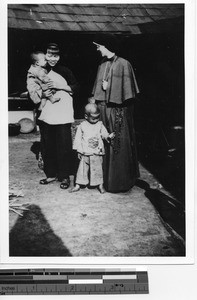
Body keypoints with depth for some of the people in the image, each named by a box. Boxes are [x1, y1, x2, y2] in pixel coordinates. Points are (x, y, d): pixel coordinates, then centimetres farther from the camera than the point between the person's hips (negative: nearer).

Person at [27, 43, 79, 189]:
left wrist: (59, 86, -11)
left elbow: (76, 87, 1)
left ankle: (65, 176, 9)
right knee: (47, 146, 9)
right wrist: (42, 94, -6)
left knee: (64, 146, -2)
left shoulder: (65, 71, 1)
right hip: (46, 115, 4)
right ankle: (51, 174, 23)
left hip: (62, 115, -4)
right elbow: (33, 92, 15)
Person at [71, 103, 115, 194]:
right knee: (82, 168, 8)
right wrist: (79, 151, -1)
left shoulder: (100, 125, 2)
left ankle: (100, 184, 20)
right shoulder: (82, 126, -2)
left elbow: (104, 134, 1)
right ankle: (78, 185, 18)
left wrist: (108, 136, -23)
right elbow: (78, 139, 1)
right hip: (85, 153, 0)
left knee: (98, 168, 8)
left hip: (97, 152, 1)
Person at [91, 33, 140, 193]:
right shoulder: (103, 65, 13)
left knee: (118, 145, 0)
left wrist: (108, 86, -10)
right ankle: (106, 177, 23)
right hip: (104, 108, 7)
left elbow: (126, 90, -10)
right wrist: (96, 103, 7)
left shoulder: (123, 64, -9)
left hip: (118, 109, -7)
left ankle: (120, 181, 13)